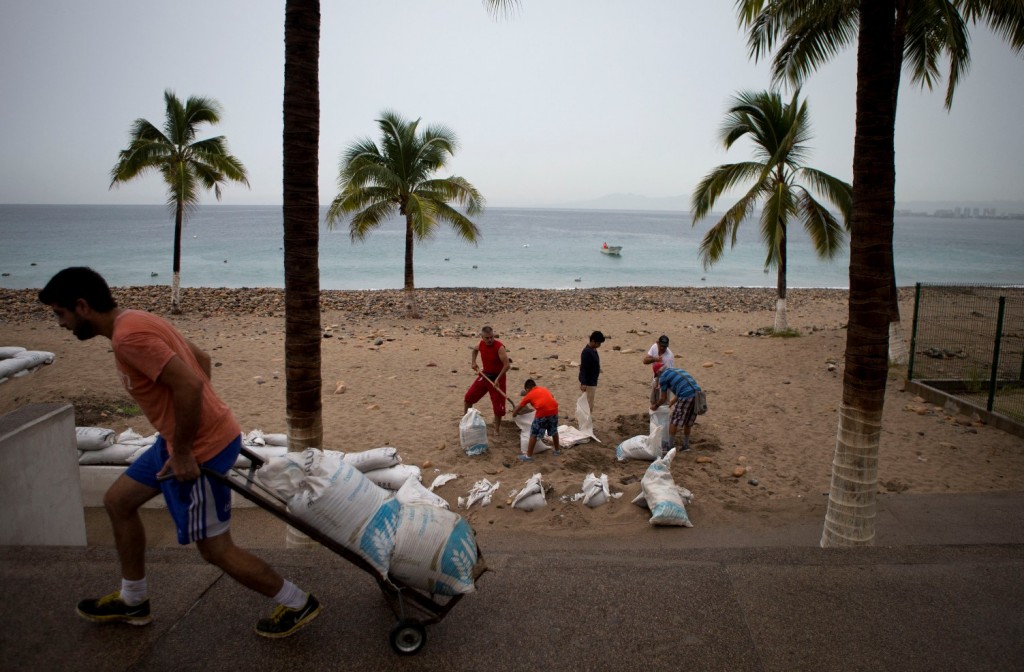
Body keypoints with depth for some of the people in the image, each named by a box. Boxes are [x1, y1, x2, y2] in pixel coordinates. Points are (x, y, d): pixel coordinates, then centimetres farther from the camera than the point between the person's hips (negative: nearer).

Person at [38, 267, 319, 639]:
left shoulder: (128, 335, -21)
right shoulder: (138, 321, 10)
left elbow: (189, 385, -30)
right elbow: (201, 358, 17)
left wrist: (182, 452, -19)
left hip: (201, 449, -10)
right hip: (199, 435, 10)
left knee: (215, 549, 3)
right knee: (118, 501, 22)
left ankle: (298, 604, 18)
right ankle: (133, 601, 38)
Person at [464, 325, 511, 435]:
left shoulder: (499, 347, -26)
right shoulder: (481, 344, -7)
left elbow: (507, 364, -27)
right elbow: (475, 349, 20)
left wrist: (498, 379, -27)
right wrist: (473, 362, 8)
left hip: (497, 377, -6)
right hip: (485, 375, 6)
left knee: (498, 405, -3)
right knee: (469, 396, 12)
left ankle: (497, 430, 14)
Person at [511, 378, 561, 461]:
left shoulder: (529, 394, 16)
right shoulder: (544, 389, 26)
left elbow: (518, 408, 24)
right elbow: (552, 396, 42)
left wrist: (514, 414, 42)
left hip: (542, 412, -5)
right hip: (554, 409, 5)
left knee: (534, 434, 7)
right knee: (554, 431, 26)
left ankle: (529, 456, 9)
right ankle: (557, 450, 40)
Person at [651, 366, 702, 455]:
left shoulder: (663, 376, 7)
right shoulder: (678, 370, 29)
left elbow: (663, 398, 14)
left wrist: (656, 406, 32)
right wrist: (671, 404, 48)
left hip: (686, 397, -7)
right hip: (697, 395, 7)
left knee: (674, 422, 6)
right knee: (687, 422, 22)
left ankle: (670, 446, 9)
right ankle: (686, 445, 29)